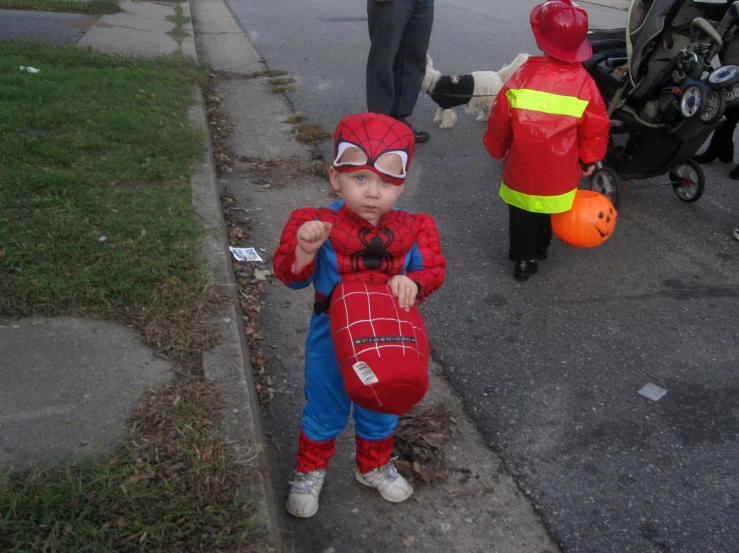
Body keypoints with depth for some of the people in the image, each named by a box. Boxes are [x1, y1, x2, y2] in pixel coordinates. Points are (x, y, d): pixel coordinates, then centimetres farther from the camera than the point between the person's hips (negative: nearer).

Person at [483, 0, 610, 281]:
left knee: (522, 213, 15)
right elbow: (596, 127, -5)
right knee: (550, 206, 26)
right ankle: (540, 247, 44)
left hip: (523, 166, -2)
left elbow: (500, 120, -6)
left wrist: (496, 149, 11)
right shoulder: (584, 82, -11)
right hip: (560, 170, 2)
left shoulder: (524, 75, -15)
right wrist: (589, 160, 11)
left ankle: (524, 258, 18)